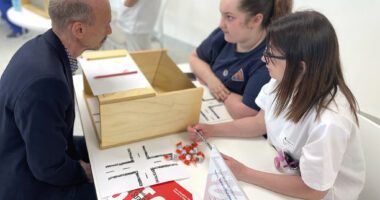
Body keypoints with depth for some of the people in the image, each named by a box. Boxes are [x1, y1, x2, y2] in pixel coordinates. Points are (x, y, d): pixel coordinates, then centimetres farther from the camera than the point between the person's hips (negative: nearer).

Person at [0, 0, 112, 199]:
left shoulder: (43, 46, -8)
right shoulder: (45, 83, -37)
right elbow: (50, 167, -26)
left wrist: (78, 159, 2)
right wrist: (84, 172, -9)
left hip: (30, 154, 8)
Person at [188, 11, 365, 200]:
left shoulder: (328, 123, -36)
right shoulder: (284, 81, -17)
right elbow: (260, 123, 0)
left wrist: (244, 173, -22)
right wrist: (212, 130, -8)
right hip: (283, 172, 5)